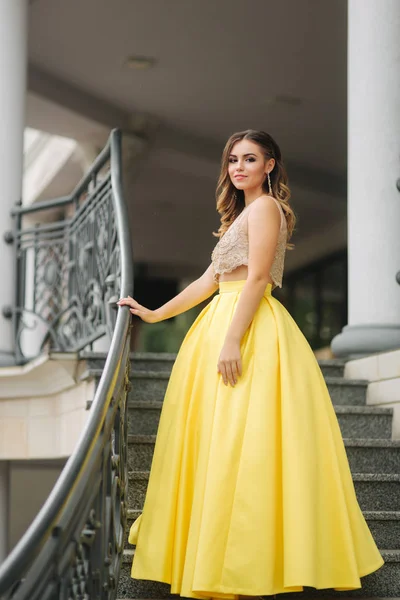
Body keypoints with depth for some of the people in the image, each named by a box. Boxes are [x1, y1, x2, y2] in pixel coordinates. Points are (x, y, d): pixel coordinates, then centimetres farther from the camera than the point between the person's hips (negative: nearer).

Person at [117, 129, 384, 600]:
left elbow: (257, 278, -16)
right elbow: (210, 280, 23)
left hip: (250, 328, -10)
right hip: (223, 321, 10)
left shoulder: (265, 207, -6)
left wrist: (233, 340, -23)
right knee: (220, 440, 9)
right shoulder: (241, 213, 24)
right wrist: (155, 314, 22)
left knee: (242, 440, -12)